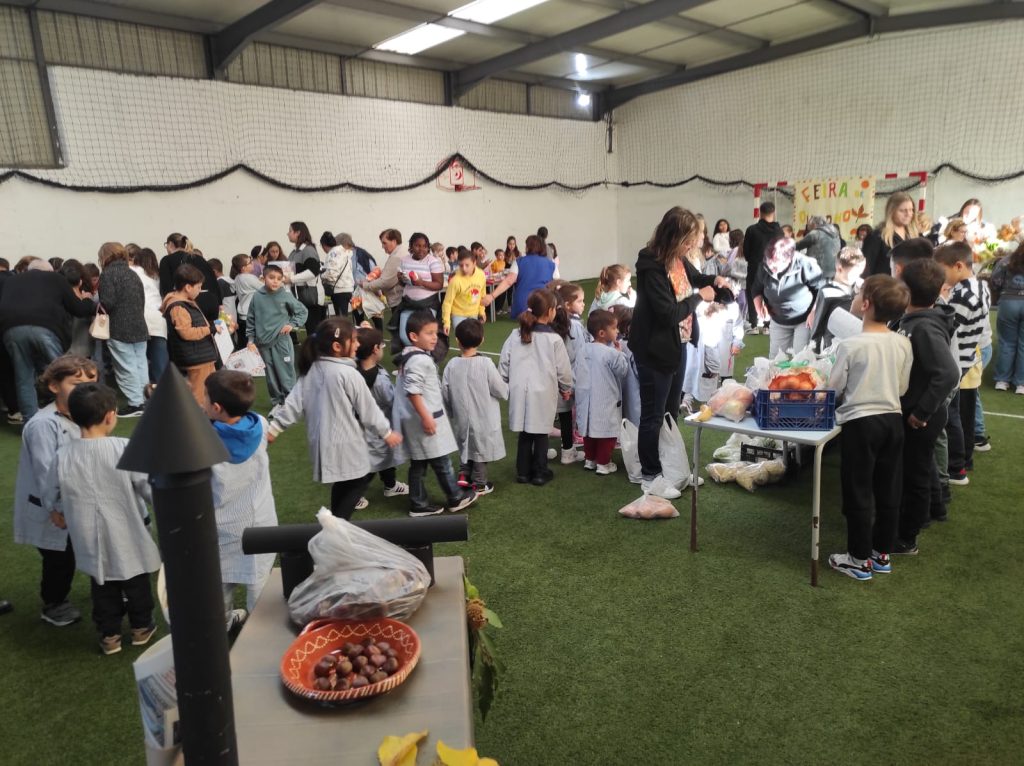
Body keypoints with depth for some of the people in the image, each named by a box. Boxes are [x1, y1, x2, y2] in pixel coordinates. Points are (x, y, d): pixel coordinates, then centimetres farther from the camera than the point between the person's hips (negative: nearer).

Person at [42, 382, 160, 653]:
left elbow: (50, 499, 2)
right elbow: (151, 488, -18)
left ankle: (109, 635, 32)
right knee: (136, 581, 20)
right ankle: (141, 627, 35)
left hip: (92, 540, 2)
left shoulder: (63, 456, -12)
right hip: (128, 535, -2)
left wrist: (59, 515, 23)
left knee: (103, 587, 20)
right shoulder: (125, 449, -23)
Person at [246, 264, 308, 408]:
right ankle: (277, 402, 22)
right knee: (271, 376, 11)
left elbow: (303, 311, 6)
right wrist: (251, 340, 5)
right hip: (263, 342, 2)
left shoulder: (286, 296, -5)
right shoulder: (257, 296, -1)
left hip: (282, 341, -2)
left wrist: (292, 324, -6)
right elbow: (251, 319, 6)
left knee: (286, 374, 0)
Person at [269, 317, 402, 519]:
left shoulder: (311, 370, 2)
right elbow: (367, 408, -11)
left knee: (342, 483, 23)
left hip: (322, 441, 8)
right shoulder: (348, 374, -19)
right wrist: (386, 432, 1)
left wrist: (274, 427, 11)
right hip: (344, 443, -7)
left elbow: (294, 401, 2)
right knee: (360, 480, 10)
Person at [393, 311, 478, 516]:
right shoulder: (419, 360, -21)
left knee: (418, 463, 14)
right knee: (441, 461, 5)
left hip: (416, 420, 10)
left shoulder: (409, 356, 12)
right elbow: (412, 391, -27)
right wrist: (426, 417, -24)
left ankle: (419, 504, 21)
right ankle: (456, 498, 19)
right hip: (425, 419, -10)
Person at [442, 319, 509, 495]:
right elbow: (502, 391, -14)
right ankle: (479, 484, 24)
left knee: (466, 445, 26)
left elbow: (445, 394, -3)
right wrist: (507, 388, 9)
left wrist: (453, 409, 15)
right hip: (483, 418, -3)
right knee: (480, 448, 13)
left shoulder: (451, 365, -10)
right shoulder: (485, 364, -20)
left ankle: (463, 474, 24)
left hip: (462, 418, 3)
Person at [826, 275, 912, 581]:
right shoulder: (903, 343, -1)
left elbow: (834, 389, -8)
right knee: (888, 491, 15)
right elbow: (903, 387, 8)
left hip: (860, 422, -6)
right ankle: (883, 553, 29)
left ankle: (859, 560, 14)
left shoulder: (850, 345, -16)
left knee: (858, 493, 5)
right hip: (893, 420, 6)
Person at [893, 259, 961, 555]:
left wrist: (922, 412, -27)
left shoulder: (925, 328, -27)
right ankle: (934, 509, 52)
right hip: (916, 410, 9)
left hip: (920, 416, -9)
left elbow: (949, 374, -35)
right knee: (922, 465, 28)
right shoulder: (914, 321, 1)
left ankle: (906, 539, 19)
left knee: (913, 474, 4)